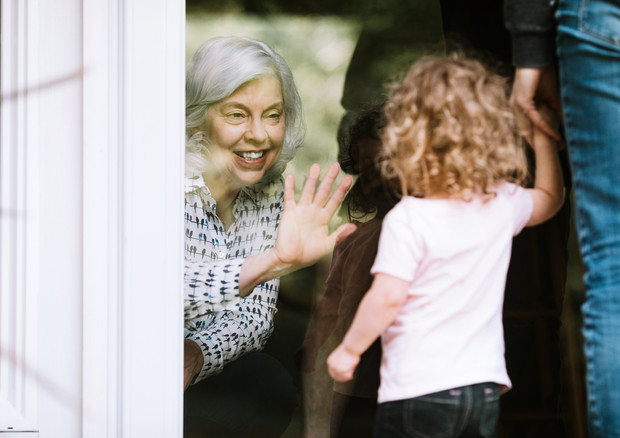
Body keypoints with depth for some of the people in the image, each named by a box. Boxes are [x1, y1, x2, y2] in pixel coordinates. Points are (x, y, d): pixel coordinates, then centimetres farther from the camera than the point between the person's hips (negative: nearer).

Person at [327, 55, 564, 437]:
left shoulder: (407, 219, -14)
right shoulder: (504, 205, 5)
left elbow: (388, 297, -18)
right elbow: (550, 199, 27)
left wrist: (349, 350, -5)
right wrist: (543, 137, 34)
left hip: (419, 388, -6)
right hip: (485, 385, 6)